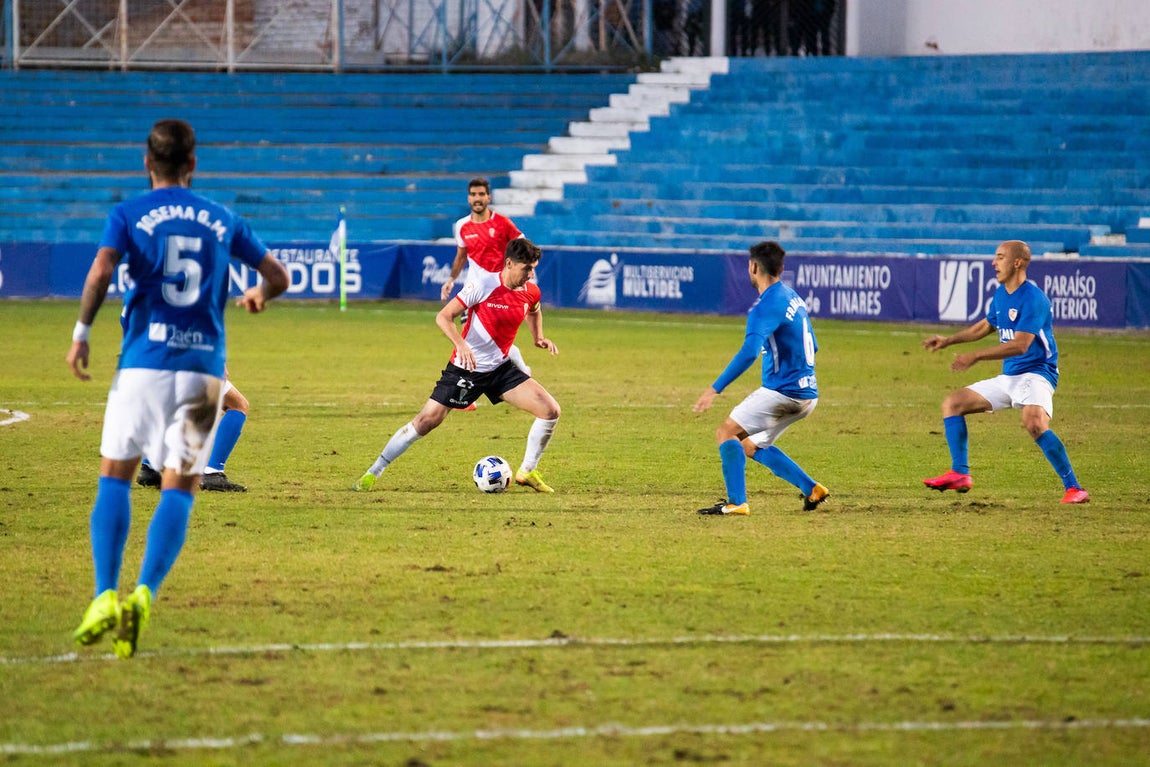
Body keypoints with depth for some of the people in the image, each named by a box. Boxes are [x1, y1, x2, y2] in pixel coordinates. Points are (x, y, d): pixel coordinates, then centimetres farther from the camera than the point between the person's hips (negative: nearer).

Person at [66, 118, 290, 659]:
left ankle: (106, 596, -6)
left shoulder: (128, 215, 3)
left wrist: (80, 334, -4)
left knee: (114, 476, 8)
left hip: (143, 361, -1)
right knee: (179, 487, 1)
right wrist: (259, 296, 41)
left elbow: (101, 271, -14)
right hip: (204, 363, 1)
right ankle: (144, 595, -18)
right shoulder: (222, 221, 12)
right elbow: (279, 276, 18)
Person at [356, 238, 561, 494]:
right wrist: (461, 344, -34)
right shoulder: (483, 286, -20)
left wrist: (538, 337, 8)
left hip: (500, 368, 5)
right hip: (465, 368, -5)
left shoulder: (530, 291, -3)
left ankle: (527, 472, 9)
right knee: (426, 421, -8)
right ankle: (372, 473, 5)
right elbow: (443, 316, -18)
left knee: (550, 410, -8)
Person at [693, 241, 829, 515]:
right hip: (807, 393, 9)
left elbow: (748, 353, -28)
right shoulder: (793, 298, 13)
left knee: (726, 432, -5)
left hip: (782, 390, -9)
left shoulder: (766, 306, -16)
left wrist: (715, 389, -30)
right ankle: (811, 490, 15)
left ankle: (736, 502, -15)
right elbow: (811, 347, 23)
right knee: (750, 446, 20)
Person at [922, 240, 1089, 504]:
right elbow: (986, 325, 31)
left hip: (1036, 372, -10)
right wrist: (948, 340, 26)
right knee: (952, 403, 6)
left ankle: (1074, 488, -30)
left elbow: (1020, 345, -25)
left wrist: (976, 356, -25)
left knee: (1034, 422, -36)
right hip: (1008, 378, 10)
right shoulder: (1000, 294, 11)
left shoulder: (1032, 298, -17)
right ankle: (960, 474, 1)